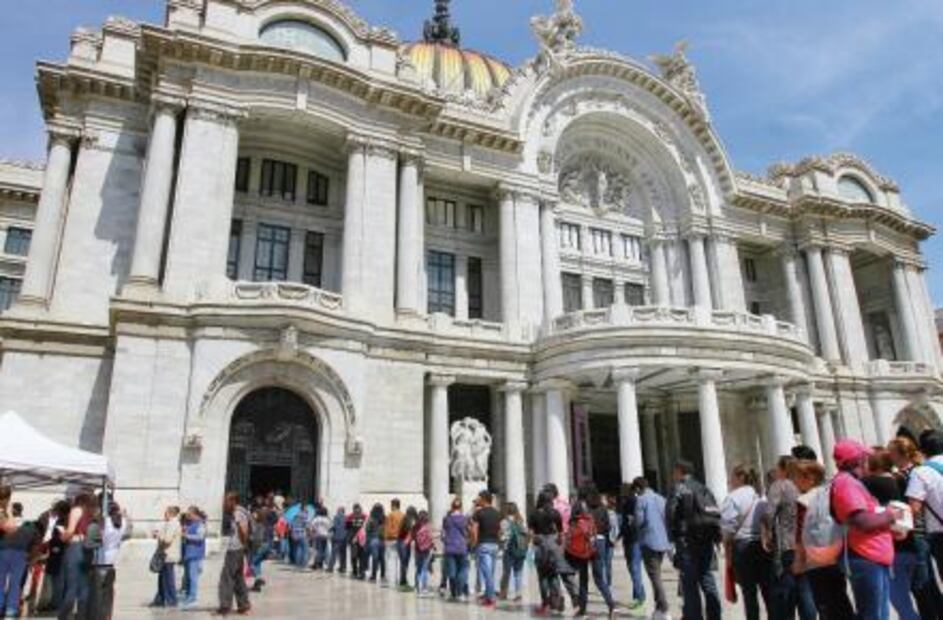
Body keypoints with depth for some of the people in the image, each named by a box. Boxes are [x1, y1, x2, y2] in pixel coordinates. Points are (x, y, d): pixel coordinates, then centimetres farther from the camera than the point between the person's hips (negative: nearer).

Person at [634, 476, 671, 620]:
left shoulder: (641, 500, -9)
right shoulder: (661, 499, 11)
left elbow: (639, 521, -12)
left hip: (649, 542, -7)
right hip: (663, 542, 7)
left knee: (655, 576, -4)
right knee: (657, 575, 17)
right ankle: (658, 608, 22)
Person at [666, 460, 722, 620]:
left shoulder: (679, 489, -6)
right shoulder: (705, 489, 15)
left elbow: (670, 515, -13)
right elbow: (716, 514, 12)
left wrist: (673, 536, -4)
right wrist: (715, 536, 12)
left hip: (687, 541, -6)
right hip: (707, 540, 7)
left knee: (690, 582, -1)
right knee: (707, 578, 14)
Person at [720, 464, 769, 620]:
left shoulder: (732, 498, -6)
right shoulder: (762, 499, 10)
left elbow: (728, 530, -11)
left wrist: (728, 555, -4)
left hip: (742, 546, -5)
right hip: (764, 546, 5)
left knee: (749, 593, 1)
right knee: (767, 590, 10)